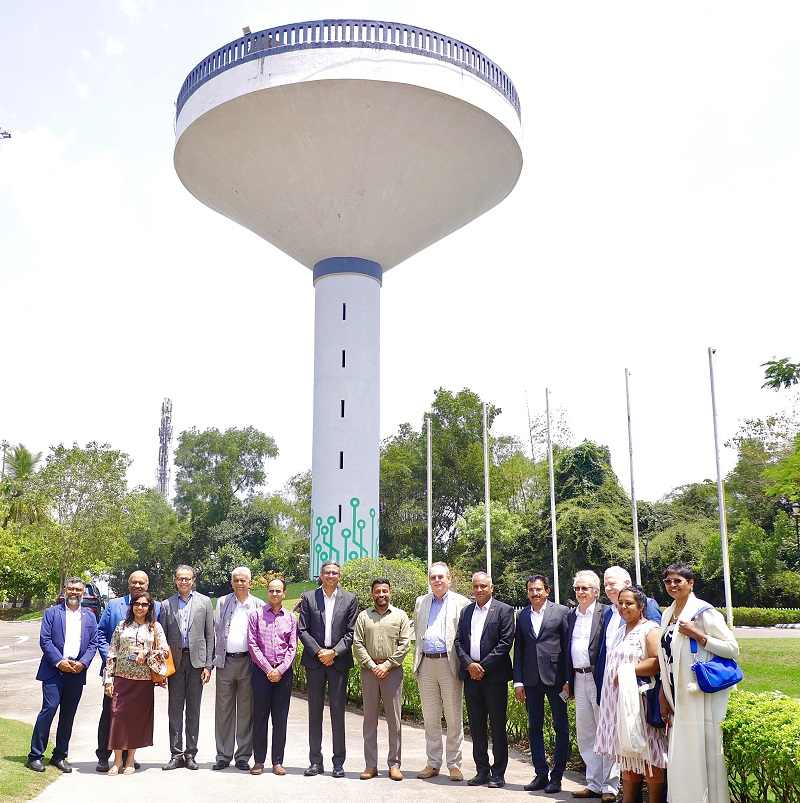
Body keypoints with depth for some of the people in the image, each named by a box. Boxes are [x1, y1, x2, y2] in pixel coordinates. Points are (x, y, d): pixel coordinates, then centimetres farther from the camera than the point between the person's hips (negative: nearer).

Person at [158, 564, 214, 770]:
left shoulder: (204, 602, 5)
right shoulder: (167, 604, 7)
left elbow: (210, 635, 3)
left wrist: (208, 665, -3)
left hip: (196, 660, -1)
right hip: (175, 660, 1)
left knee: (194, 709, 5)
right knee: (175, 709, 3)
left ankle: (190, 753, 13)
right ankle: (176, 754, 11)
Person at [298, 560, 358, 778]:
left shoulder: (349, 599, 5)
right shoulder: (308, 597, 5)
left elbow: (351, 632, 1)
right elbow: (302, 629, 1)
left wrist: (334, 652, -9)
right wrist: (318, 651, -8)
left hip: (339, 661, -1)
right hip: (314, 661, 1)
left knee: (338, 712, 2)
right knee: (315, 711, 6)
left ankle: (339, 762, 9)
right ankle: (315, 762, 14)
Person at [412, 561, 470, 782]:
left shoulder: (461, 602, 1)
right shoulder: (421, 602, 15)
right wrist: (417, 663, 11)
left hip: (450, 664, -4)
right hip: (426, 665, 4)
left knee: (454, 718, 1)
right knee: (430, 718, 9)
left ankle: (454, 764, 11)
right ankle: (433, 763, 18)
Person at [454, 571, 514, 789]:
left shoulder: (504, 610, -2)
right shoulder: (466, 612, 14)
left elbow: (505, 643, -9)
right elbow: (458, 642, 10)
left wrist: (483, 666, -12)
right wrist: (469, 664, -7)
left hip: (494, 676, -5)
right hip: (471, 675, 5)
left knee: (497, 726, 1)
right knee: (476, 726, 10)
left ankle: (498, 773, 8)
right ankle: (482, 770, 18)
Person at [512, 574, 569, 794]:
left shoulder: (561, 612, -2)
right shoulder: (522, 616, 8)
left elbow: (568, 646, -3)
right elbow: (518, 650, 9)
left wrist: (568, 679, -7)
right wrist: (518, 681, 4)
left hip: (555, 677, -4)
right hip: (531, 680, 4)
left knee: (560, 727, 3)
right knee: (534, 727, 9)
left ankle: (556, 776, 12)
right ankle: (541, 774, 18)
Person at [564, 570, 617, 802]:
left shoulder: (606, 613, -7)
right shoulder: (571, 615, 13)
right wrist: (567, 679, 13)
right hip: (579, 678, 7)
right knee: (585, 734, 12)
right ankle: (594, 783, 21)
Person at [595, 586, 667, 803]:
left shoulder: (650, 630, -7)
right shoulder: (622, 631, 18)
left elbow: (658, 662, -19)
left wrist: (627, 671, -17)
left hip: (640, 701, -8)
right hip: (620, 702, 8)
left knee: (648, 756, -4)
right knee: (627, 754, 10)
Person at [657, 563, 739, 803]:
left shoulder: (703, 611, -9)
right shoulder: (668, 614, 12)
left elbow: (732, 648, -12)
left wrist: (697, 634, -20)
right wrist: (664, 697, 16)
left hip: (700, 696, -7)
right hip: (678, 697, 7)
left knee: (701, 755, -3)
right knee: (680, 758, 11)